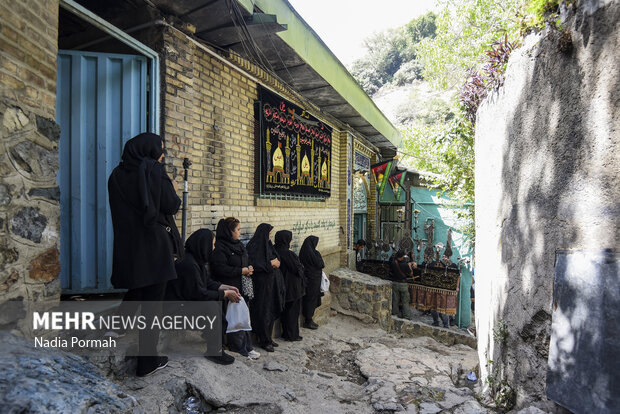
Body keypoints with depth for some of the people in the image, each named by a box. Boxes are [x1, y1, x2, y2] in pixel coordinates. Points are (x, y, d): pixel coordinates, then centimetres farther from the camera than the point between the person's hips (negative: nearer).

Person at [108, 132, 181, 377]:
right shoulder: (154, 171, -9)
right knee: (152, 301, 3)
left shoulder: (118, 175, 9)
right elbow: (172, 206, -9)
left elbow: (122, 208, 15)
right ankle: (147, 362, 12)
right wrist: (173, 191, 11)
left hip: (127, 245, 6)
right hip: (154, 245, -6)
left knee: (135, 290, 30)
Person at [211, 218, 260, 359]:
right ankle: (238, 347, 12)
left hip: (242, 288, 8)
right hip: (229, 287, -8)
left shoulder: (239, 245, 14)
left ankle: (246, 346, 21)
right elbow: (220, 268, -20)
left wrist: (249, 268, 0)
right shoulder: (220, 247, -13)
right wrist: (241, 271, -17)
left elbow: (247, 261, 23)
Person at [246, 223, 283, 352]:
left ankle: (268, 338, 26)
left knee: (271, 311, 13)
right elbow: (253, 264, -21)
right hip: (261, 284, -8)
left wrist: (276, 262, -3)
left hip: (271, 283, 8)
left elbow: (275, 258, 20)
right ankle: (263, 341, 13)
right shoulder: (254, 246, -15)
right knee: (263, 312, 0)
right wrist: (270, 263, -16)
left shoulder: (267, 244, 11)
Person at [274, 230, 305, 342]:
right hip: (292, 286, -8)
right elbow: (298, 268, -17)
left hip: (283, 286, 8)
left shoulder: (276, 251, 0)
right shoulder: (288, 253, -23)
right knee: (293, 311, 5)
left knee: (285, 310, 18)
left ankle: (285, 333, 28)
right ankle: (292, 335, 15)